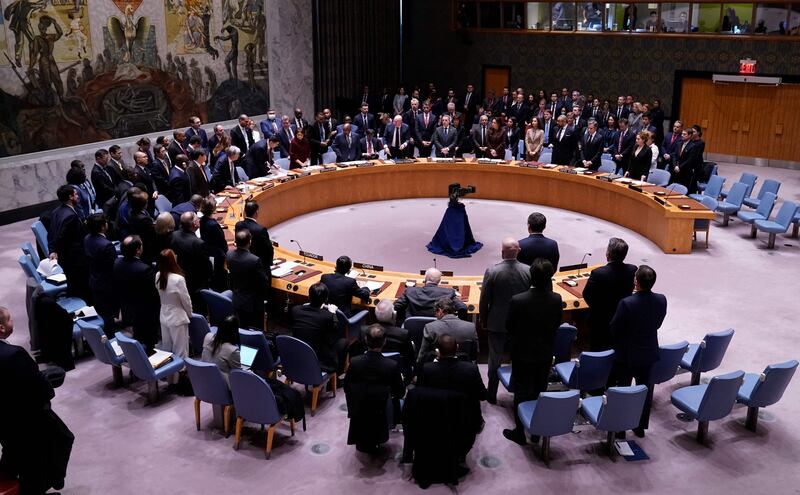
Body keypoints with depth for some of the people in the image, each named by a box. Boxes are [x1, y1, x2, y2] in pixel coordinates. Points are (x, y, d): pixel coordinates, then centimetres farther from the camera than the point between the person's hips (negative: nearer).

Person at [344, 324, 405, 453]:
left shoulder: (354, 362, -22)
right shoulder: (392, 365, -26)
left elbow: (346, 389, -6)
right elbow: (400, 393, -11)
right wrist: (400, 380, 10)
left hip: (358, 415, 2)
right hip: (381, 417, -2)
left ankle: (362, 442, 40)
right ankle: (374, 443, 36)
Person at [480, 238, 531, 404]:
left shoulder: (492, 271, -18)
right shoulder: (528, 271, -13)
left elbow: (484, 300, -10)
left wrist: (483, 320, 5)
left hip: (497, 323, -2)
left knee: (495, 360, 13)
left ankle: (492, 395, 23)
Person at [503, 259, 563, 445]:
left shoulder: (518, 300, -25)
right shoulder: (556, 299, -16)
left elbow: (509, 326, -10)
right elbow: (557, 324, 0)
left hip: (522, 354, -3)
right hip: (545, 354, 3)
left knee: (521, 393, 12)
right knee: (540, 391, 19)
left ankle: (520, 432, 22)